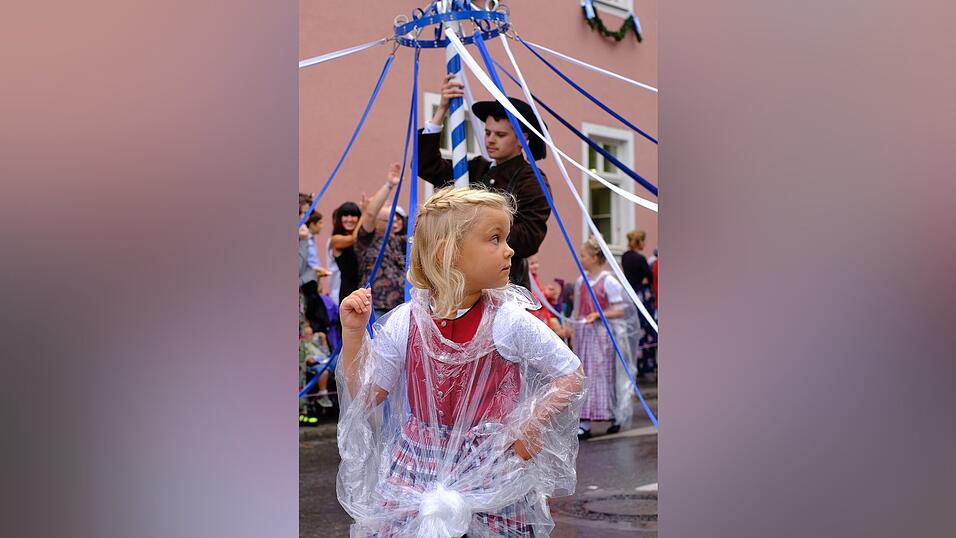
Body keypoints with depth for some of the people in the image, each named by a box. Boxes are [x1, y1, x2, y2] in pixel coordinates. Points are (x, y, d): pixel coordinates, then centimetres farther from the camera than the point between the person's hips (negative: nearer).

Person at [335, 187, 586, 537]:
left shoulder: (509, 321, -10)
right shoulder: (405, 322, -4)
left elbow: (571, 375, -1)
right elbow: (365, 396, 3)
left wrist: (534, 422, -15)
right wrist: (354, 333, -6)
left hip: (494, 472, -1)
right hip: (417, 466, 2)